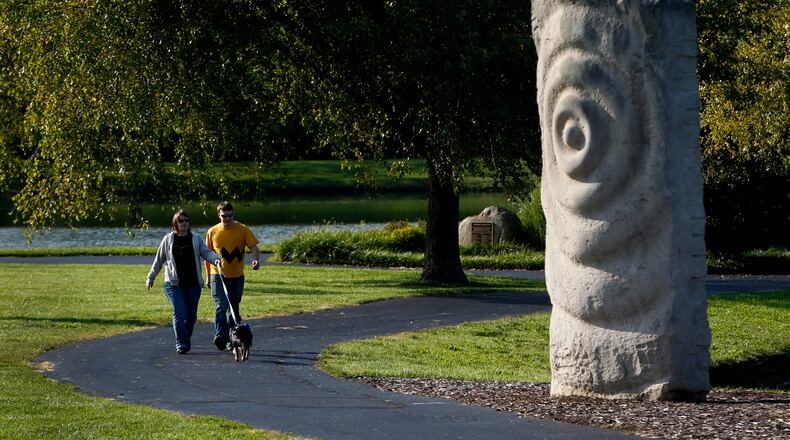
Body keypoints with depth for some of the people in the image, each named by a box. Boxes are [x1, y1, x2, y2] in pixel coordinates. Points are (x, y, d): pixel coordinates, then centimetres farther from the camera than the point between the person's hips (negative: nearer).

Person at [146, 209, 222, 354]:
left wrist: (216, 259, -25)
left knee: (191, 314, 7)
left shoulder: (196, 239, 8)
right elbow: (159, 259, 13)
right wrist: (151, 277, 16)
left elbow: (206, 252, -3)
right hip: (174, 284, -2)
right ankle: (180, 344, -14)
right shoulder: (168, 239, 6)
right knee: (180, 312, -14)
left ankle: (187, 339, 30)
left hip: (193, 283, 2)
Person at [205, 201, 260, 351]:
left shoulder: (243, 230, 0)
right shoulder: (212, 232, 2)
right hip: (218, 276, -2)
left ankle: (230, 340, 20)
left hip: (237, 276, 2)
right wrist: (208, 276, 10)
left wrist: (256, 259, -28)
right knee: (221, 306, -17)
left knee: (234, 309, 10)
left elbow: (253, 247, -6)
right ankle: (220, 336, -28)